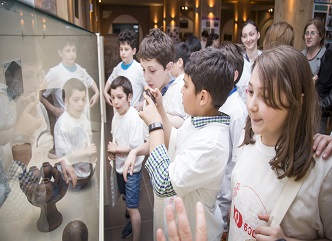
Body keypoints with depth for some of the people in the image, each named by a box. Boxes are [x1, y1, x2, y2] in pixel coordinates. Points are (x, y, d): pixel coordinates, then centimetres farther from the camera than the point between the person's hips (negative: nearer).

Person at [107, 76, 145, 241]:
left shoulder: (134, 117, -25)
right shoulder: (116, 114, -2)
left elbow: (136, 147, -27)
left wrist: (116, 149, -16)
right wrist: (112, 150, -4)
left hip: (132, 169, -8)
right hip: (120, 166, 8)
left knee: (132, 207, 1)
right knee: (128, 200, 26)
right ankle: (132, 222, 50)